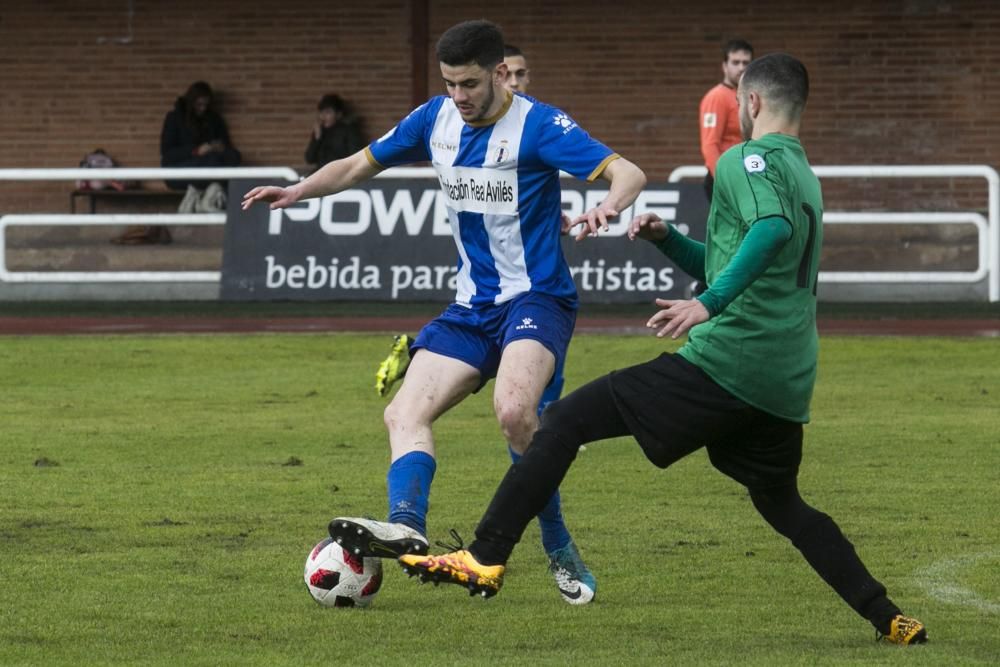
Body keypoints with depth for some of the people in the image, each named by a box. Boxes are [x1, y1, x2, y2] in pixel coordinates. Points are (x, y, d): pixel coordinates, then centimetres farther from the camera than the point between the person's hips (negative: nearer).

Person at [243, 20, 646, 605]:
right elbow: (361, 165, 18)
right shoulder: (436, 119, 6)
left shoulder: (538, 125, -13)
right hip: (472, 308, 7)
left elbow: (628, 173, -21)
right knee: (405, 414, -10)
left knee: (514, 410, -32)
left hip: (536, 298, -7)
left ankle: (562, 553, -18)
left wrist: (608, 207, -44)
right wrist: (296, 191, 2)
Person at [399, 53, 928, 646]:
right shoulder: (805, 177, 24)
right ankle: (892, 621, 20)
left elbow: (773, 229, -27)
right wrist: (666, 238, 18)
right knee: (783, 505, 26)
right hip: (786, 386, 8)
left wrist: (709, 303, -35)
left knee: (567, 421, -5)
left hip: (725, 361, -8)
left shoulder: (748, 160, -5)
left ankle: (486, 559, -12)